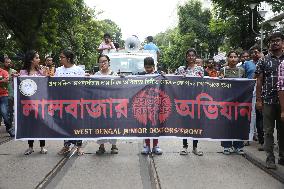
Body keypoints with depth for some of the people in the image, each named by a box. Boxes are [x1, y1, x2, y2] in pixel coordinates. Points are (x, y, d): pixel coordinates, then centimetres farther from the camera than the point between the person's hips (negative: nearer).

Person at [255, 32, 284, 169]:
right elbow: (259, 81, 3)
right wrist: (258, 100, -3)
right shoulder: (264, 61, 4)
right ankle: (270, 159, 9)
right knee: (268, 131, 3)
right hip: (268, 101, -1)